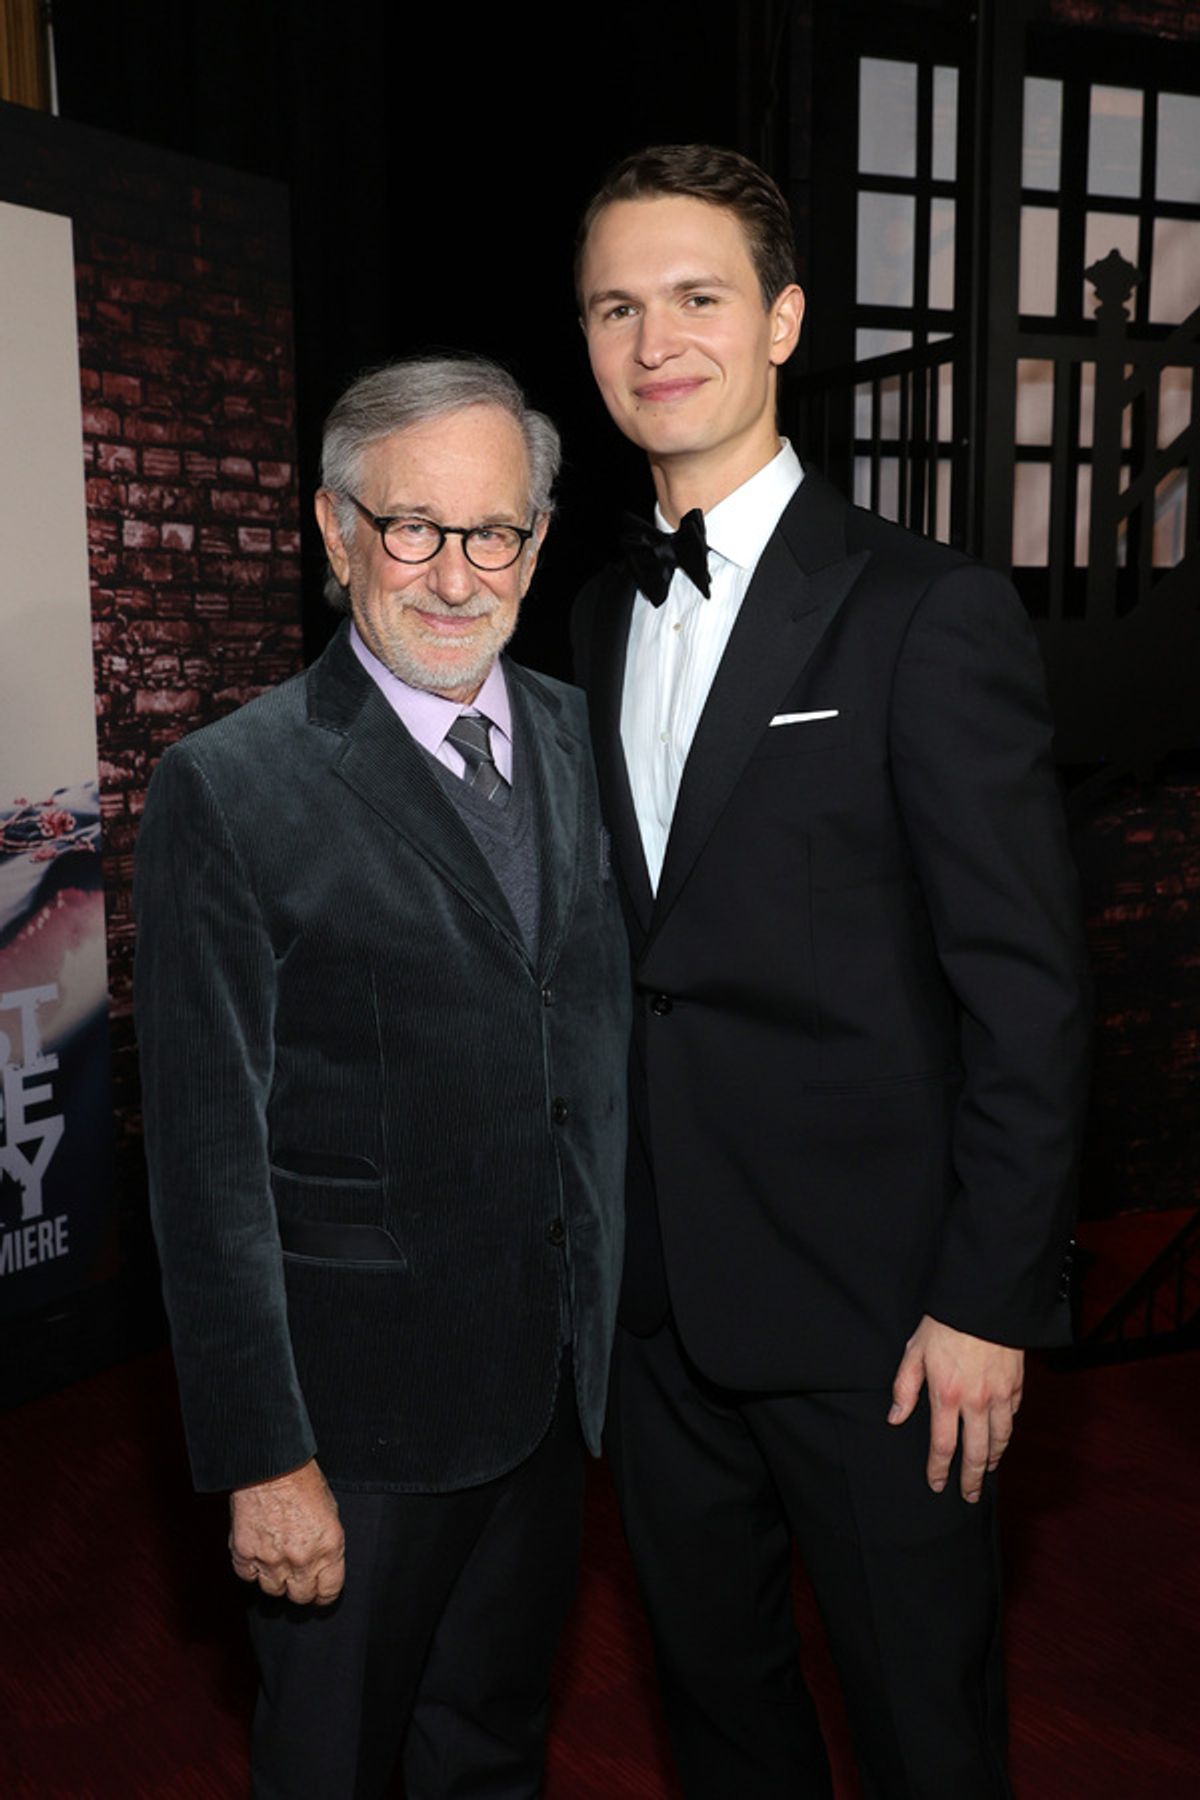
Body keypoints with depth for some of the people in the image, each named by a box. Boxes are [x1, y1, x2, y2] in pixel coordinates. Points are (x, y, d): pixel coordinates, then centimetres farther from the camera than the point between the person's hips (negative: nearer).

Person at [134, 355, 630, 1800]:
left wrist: (625, 1324, 6)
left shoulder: (587, 740, 2)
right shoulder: (230, 790, -15)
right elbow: (208, 1156, -15)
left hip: (558, 1373, 5)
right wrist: (263, 1458, -14)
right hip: (362, 1400, -5)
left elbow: (607, 1031, 8)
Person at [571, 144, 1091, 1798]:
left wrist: (989, 1301, -13)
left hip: (869, 1304, -5)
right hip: (654, 1294, 6)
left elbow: (1027, 991, -12)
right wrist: (603, 1237, 8)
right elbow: (629, 953, 10)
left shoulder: (932, 615, -12)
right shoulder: (599, 619, 8)